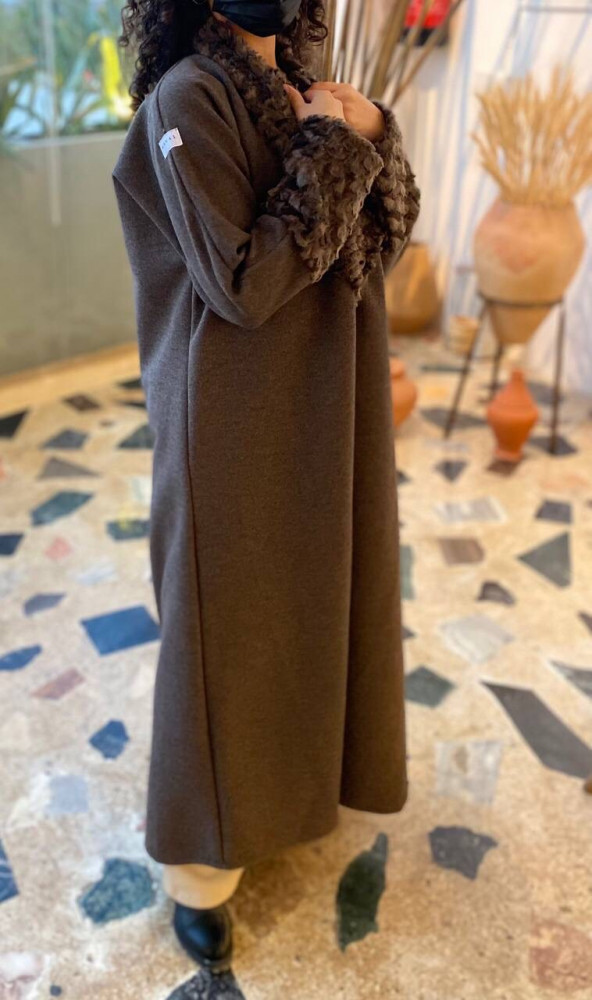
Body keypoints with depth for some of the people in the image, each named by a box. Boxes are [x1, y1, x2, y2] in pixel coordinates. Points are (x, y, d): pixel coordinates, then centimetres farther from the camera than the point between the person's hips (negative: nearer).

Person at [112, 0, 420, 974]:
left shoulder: (295, 90, 9)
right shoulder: (186, 100, -15)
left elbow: (385, 236, 8)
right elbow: (243, 282, -22)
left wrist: (372, 141, -9)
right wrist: (335, 153, -17)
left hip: (323, 401, 8)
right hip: (237, 419, -7)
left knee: (310, 587, 20)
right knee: (231, 613, 5)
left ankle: (294, 762, 47)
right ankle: (202, 857, 28)